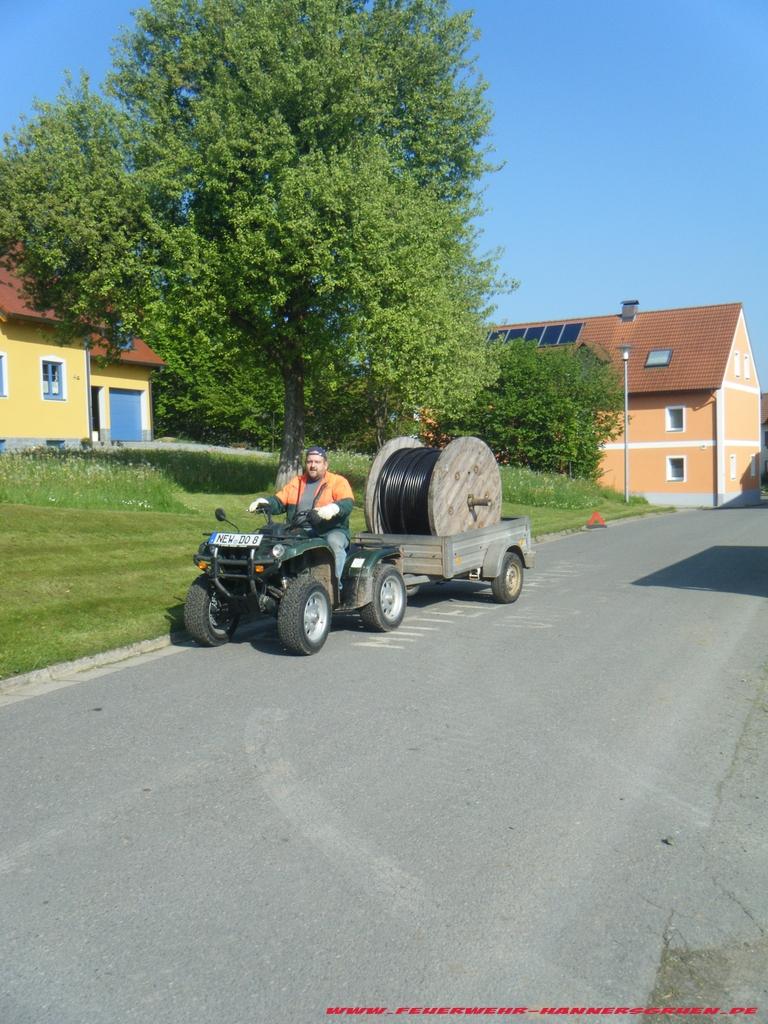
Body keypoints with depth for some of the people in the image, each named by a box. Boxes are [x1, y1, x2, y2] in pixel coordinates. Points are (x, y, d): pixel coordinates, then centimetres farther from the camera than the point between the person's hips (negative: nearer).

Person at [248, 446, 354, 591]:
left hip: (331, 531, -4)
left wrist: (333, 508, -34)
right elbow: (278, 502, 17)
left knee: (334, 542, -36)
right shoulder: (296, 483, 22)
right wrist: (264, 502, -6)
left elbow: (348, 503, -11)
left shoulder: (338, 481, 7)